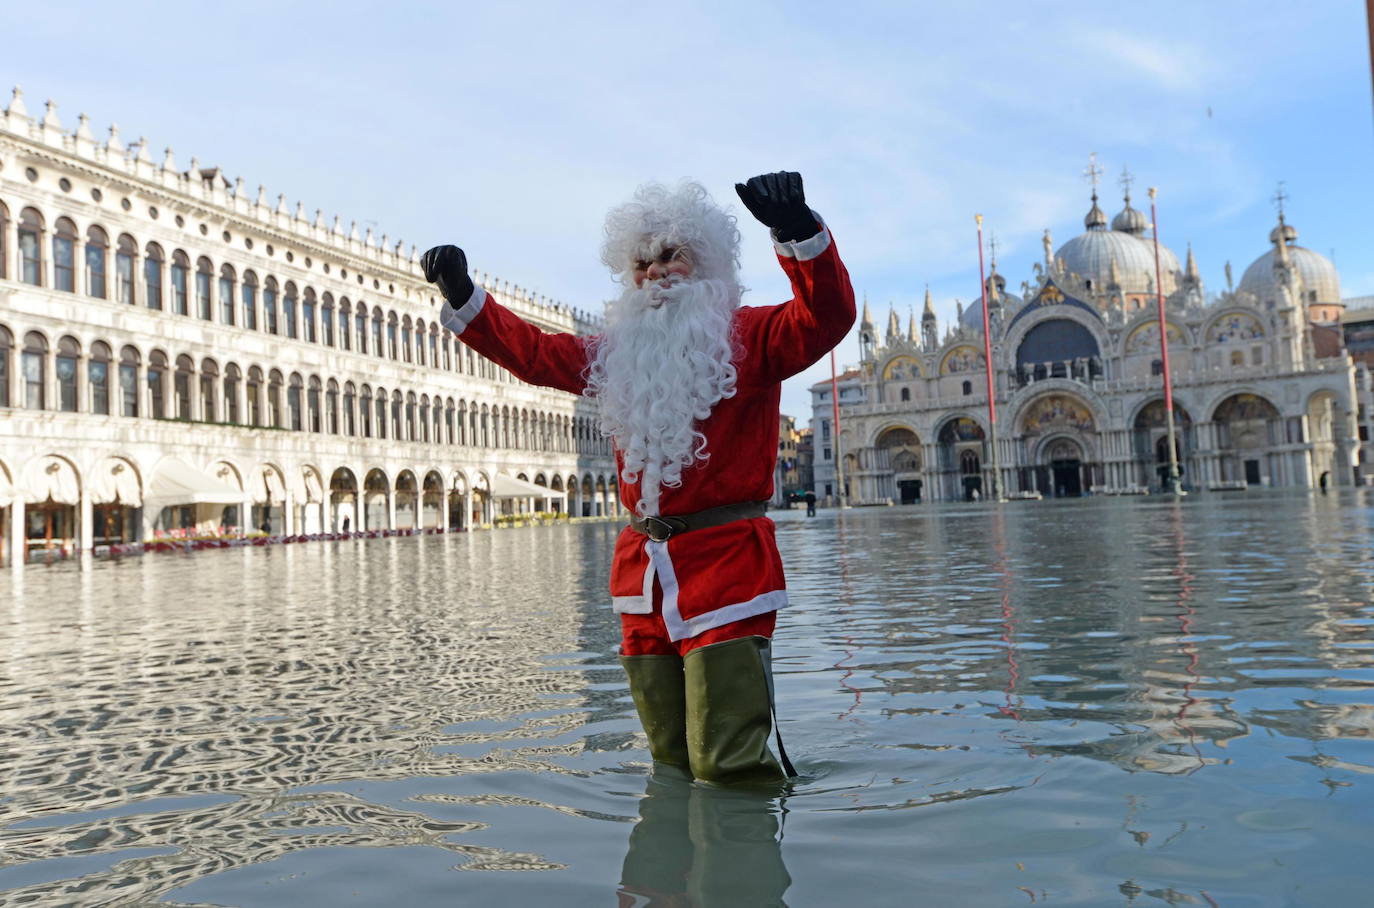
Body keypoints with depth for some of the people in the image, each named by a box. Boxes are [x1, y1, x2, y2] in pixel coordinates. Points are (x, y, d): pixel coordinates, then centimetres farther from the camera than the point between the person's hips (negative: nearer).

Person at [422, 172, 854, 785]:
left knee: (727, 766, -10)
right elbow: (531, 351, 21)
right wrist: (462, 297, 9)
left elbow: (826, 317, -15)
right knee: (672, 765, 13)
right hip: (643, 572, 6)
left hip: (727, 568, -5)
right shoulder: (616, 354, 19)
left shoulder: (751, 338, 2)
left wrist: (798, 230, -31)